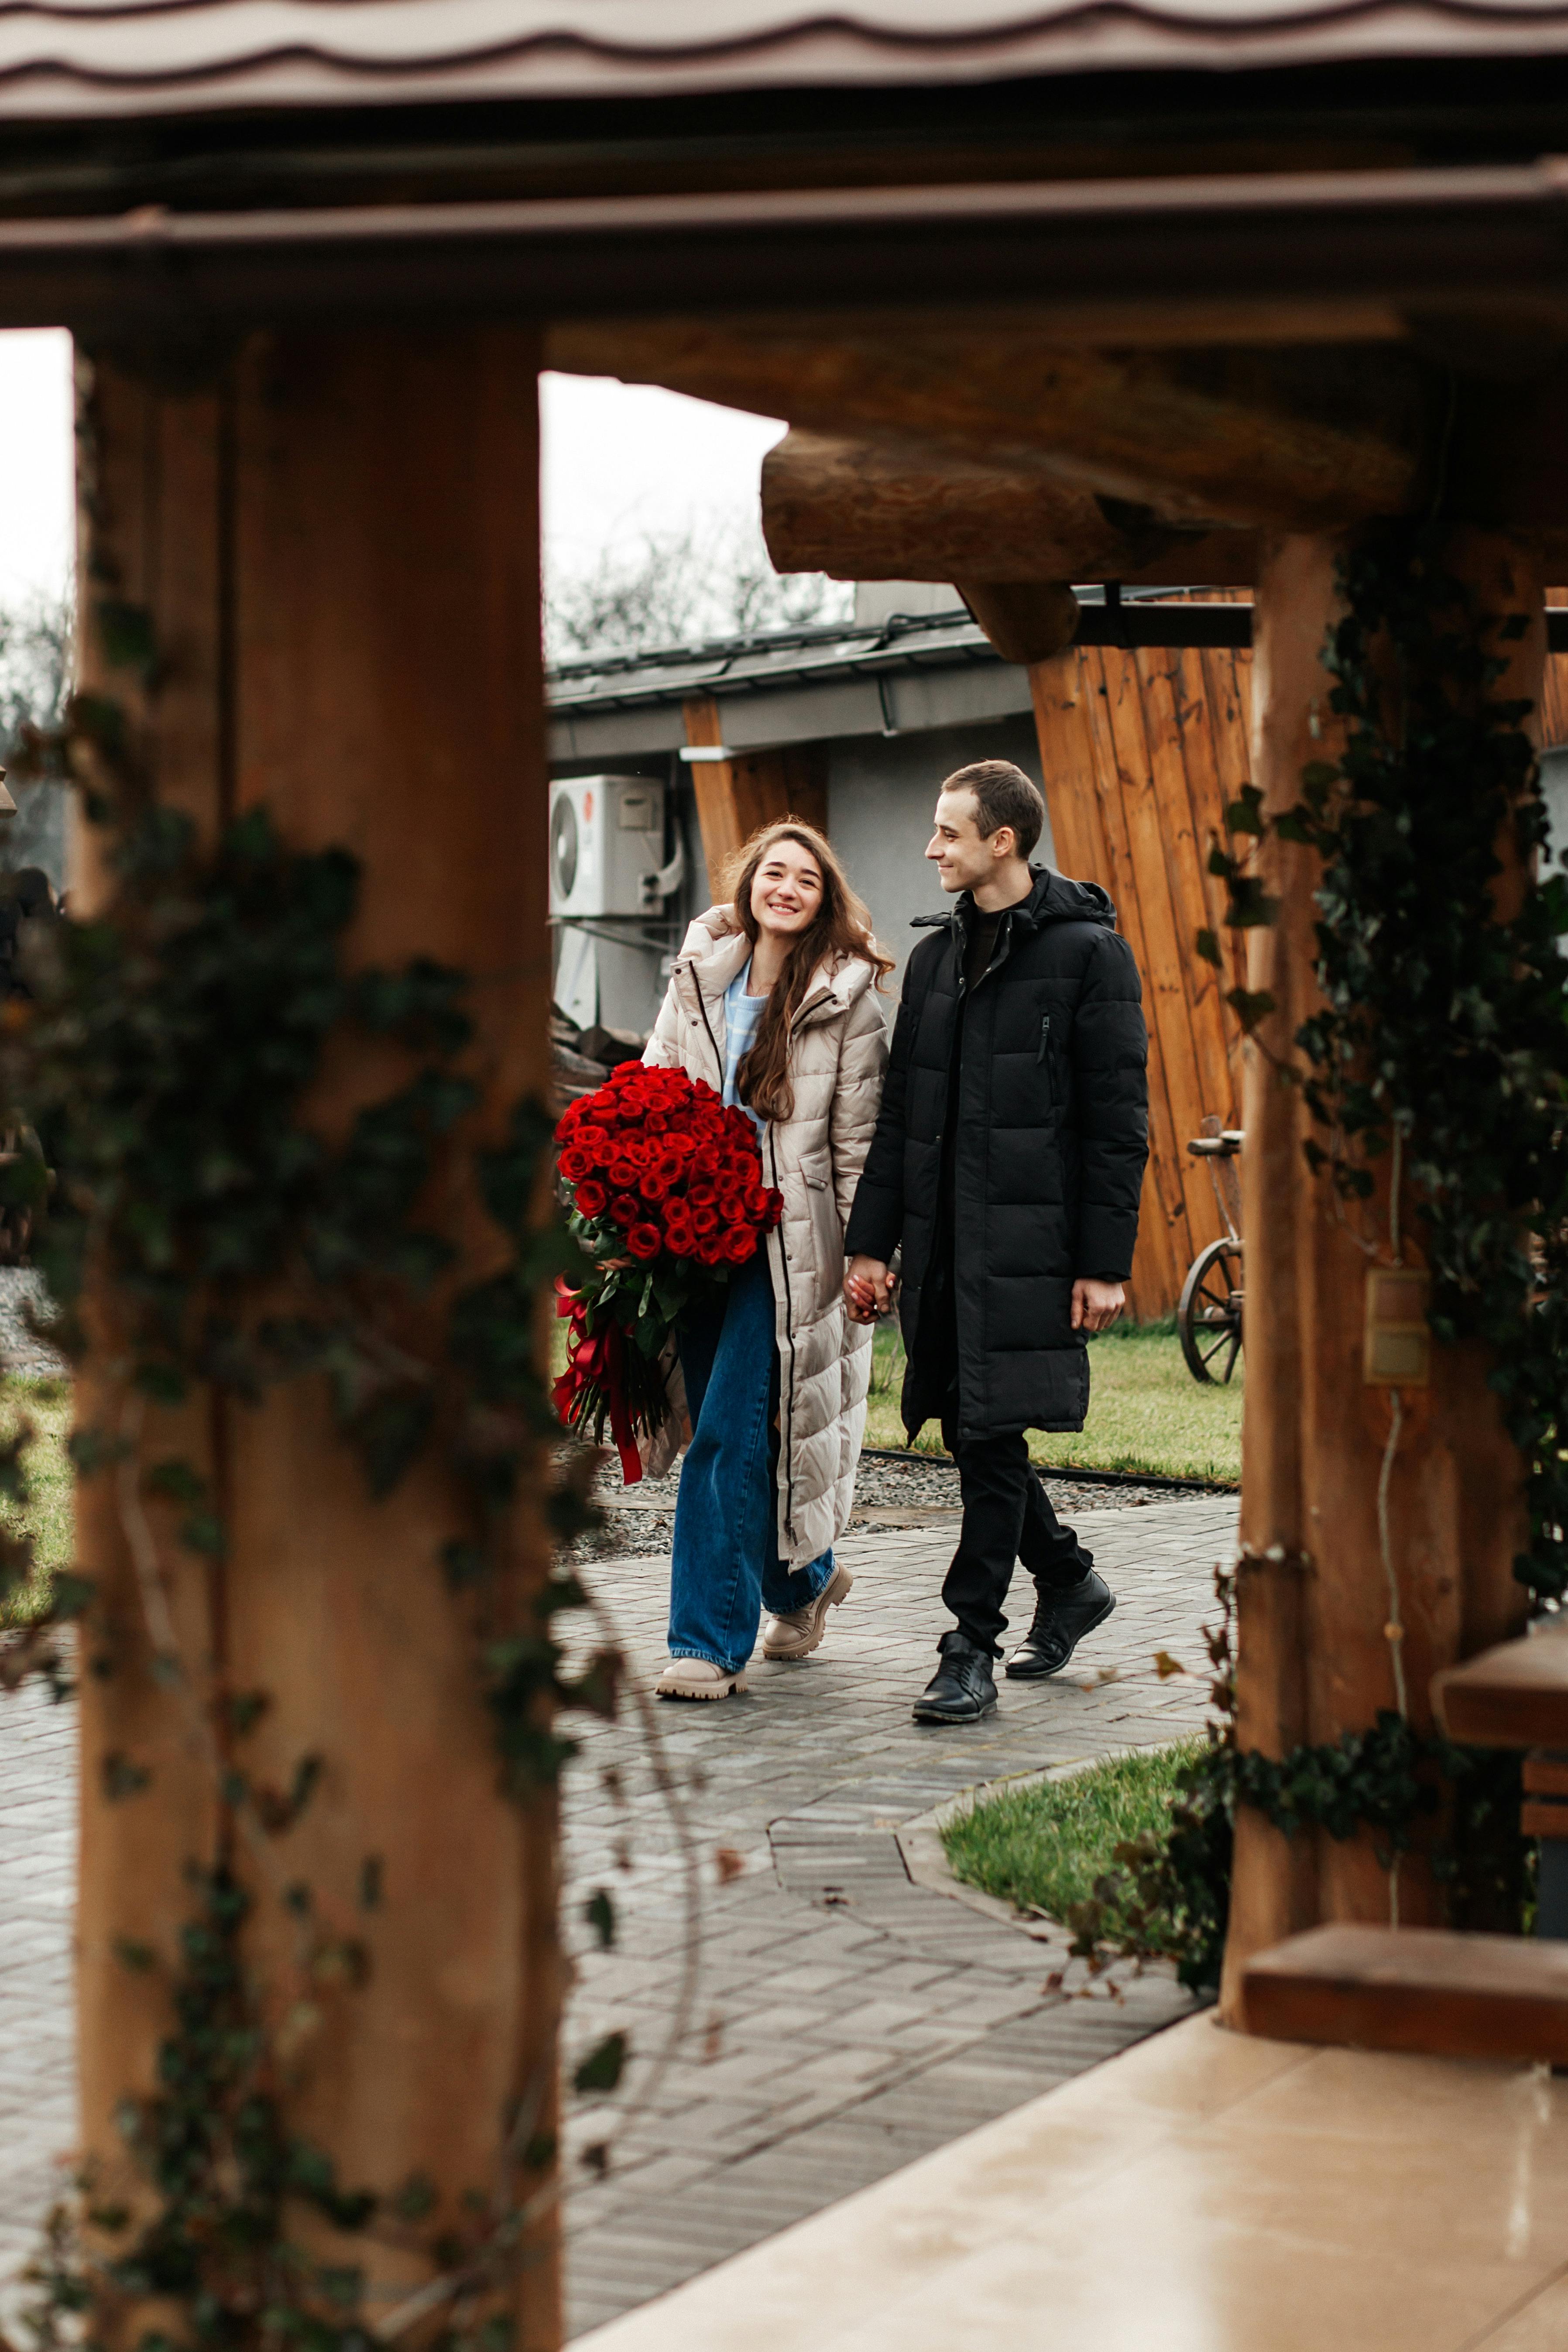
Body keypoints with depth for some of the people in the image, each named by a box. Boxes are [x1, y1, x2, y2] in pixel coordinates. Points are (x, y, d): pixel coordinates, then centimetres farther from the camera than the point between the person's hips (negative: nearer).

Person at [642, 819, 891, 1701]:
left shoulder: (848, 1000, -1)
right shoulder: (698, 980, 11)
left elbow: (860, 1142, -1)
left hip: (789, 1246, -5)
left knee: (733, 1438, -11)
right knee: (724, 1435, 11)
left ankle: (712, 1644, -6)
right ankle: (805, 1581, 35)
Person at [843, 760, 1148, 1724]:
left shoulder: (1088, 951, -4)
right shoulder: (937, 956, 16)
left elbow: (1119, 1121, -6)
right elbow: (901, 1112, 17)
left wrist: (1106, 1263, -11)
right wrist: (872, 1240, 10)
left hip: (1030, 1240, -7)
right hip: (944, 1240, 7)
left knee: (992, 1438, -8)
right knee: (972, 1430, 10)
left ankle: (972, 1652, -2)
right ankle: (1071, 1581, 31)